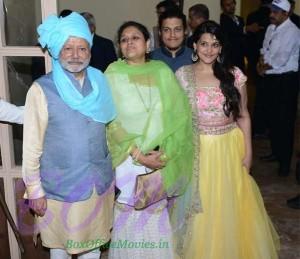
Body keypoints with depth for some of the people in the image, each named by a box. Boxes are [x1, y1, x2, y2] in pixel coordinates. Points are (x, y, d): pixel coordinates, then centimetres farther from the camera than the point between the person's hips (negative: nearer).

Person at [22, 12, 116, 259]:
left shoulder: (100, 83, -3)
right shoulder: (42, 90, -15)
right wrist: (34, 190, -9)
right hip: (61, 186, -3)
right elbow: (31, 146, -11)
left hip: (99, 182, 4)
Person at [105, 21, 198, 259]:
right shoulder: (113, 75, -3)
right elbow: (110, 122, -8)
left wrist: (164, 152, -12)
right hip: (126, 159, -1)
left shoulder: (162, 72, 2)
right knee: (128, 217, 5)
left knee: (158, 218, 8)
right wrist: (138, 154, -16)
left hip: (162, 160, 1)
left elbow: (180, 116, -2)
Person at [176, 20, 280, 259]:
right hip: (198, 149, -1)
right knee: (201, 209, 9)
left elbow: (243, 115, 2)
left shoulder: (234, 75, -3)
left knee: (231, 207, 13)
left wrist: (248, 152, 0)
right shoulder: (182, 75, -5)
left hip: (230, 147, 1)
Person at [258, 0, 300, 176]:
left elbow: (281, 59, -22)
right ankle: (276, 152, 33)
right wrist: (261, 61, -2)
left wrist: (265, 68, -8)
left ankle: (285, 162, 8)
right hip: (272, 78, 8)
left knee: (285, 121, -2)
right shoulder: (271, 28, 9)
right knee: (273, 117, 17)